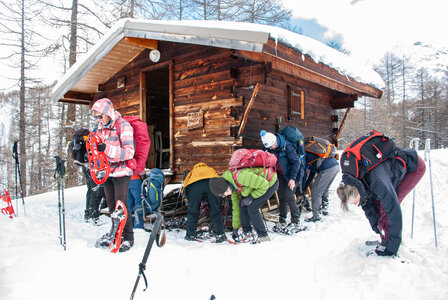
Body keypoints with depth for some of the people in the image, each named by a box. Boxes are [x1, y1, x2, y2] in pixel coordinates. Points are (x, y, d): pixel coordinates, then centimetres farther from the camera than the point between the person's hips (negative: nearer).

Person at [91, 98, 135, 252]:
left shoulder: (123, 126, -15)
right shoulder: (101, 127, 8)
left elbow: (129, 152, -23)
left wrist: (107, 149, -32)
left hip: (121, 171, -7)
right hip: (107, 171, 7)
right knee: (111, 205, 11)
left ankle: (128, 237, 4)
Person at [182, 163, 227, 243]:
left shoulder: (193, 171, 44)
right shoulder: (211, 169, 46)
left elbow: (185, 183, 30)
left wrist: (187, 200, 38)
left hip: (194, 183, 0)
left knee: (192, 210, 14)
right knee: (216, 210, 10)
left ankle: (190, 235, 20)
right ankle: (220, 235, 10)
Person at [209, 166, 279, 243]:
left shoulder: (240, 177, -33)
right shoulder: (233, 188, -3)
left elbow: (264, 185, -27)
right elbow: (236, 207, 7)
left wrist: (251, 197, -21)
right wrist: (235, 228, 11)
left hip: (270, 182, -8)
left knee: (251, 208, -13)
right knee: (242, 205, -1)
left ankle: (263, 235, 2)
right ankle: (247, 233, 10)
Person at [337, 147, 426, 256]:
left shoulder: (376, 181, -41)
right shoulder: (355, 182, -19)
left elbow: (394, 211, -37)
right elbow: (367, 206, -2)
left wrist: (392, 247, -31)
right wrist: (376, 227, -4)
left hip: (414, 166, -7)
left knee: (389, 205, -19)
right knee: (376, 203, -6)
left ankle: (388, 243, -7)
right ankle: (385, 240, 6)